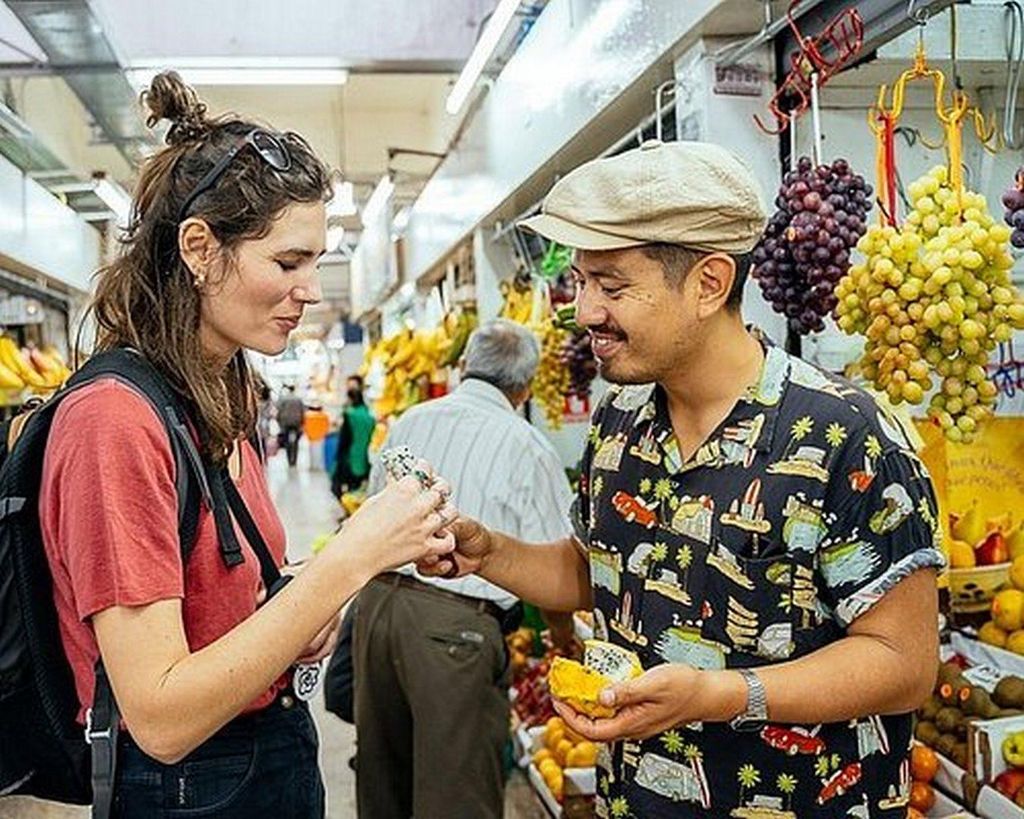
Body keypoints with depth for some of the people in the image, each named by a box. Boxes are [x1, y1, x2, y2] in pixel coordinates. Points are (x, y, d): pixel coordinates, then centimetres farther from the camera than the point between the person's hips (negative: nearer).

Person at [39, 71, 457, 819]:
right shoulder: (115, 419, -23)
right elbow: (160, 715, -26)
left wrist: (303, 616, -6)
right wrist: (350, 561, -29)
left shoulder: (224, 400, 3)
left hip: (281, 753, 8)